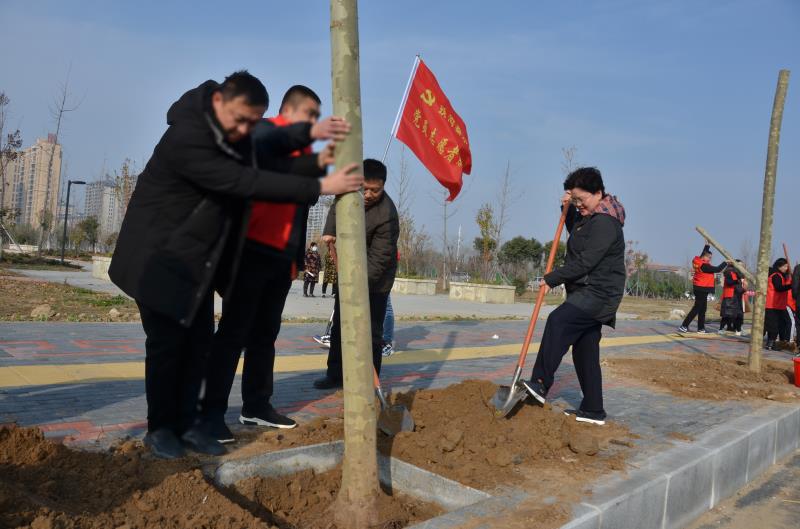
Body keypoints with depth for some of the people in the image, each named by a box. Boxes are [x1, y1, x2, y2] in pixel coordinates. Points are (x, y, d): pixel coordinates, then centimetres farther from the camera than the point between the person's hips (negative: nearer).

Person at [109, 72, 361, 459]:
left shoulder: (233, 134, 0)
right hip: (161, 257, -8)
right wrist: (320, 187, -35)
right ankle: (159, 428, 15)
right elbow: (246, 182, -34)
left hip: (197, 258, 8)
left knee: (200, 339, 7)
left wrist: (309, 135, -14)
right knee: (167, 341, -1)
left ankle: (185, 423, 18)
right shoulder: (186, 139, -28)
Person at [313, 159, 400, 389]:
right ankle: (335, 375, 24)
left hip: (374, 279, -7)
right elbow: (337, 208, 11)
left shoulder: (386, 216, -30)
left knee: (371, 331, -5)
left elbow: (378, 260, -29)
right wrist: (329, 231, -9)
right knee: (339, 326, 13)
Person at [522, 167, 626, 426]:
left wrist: (551, 279, -15)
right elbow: (575, 231, 36)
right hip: (588, 293, 11)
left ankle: (541, 383, -35)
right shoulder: (590, 217, 15)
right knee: (585, 353, 10)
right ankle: (592, 410, 17)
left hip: (599, 293, -11)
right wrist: (567, 209, 15)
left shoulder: (605, 223, -17)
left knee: (558, 321, -31)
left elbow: (583, 262, -22)